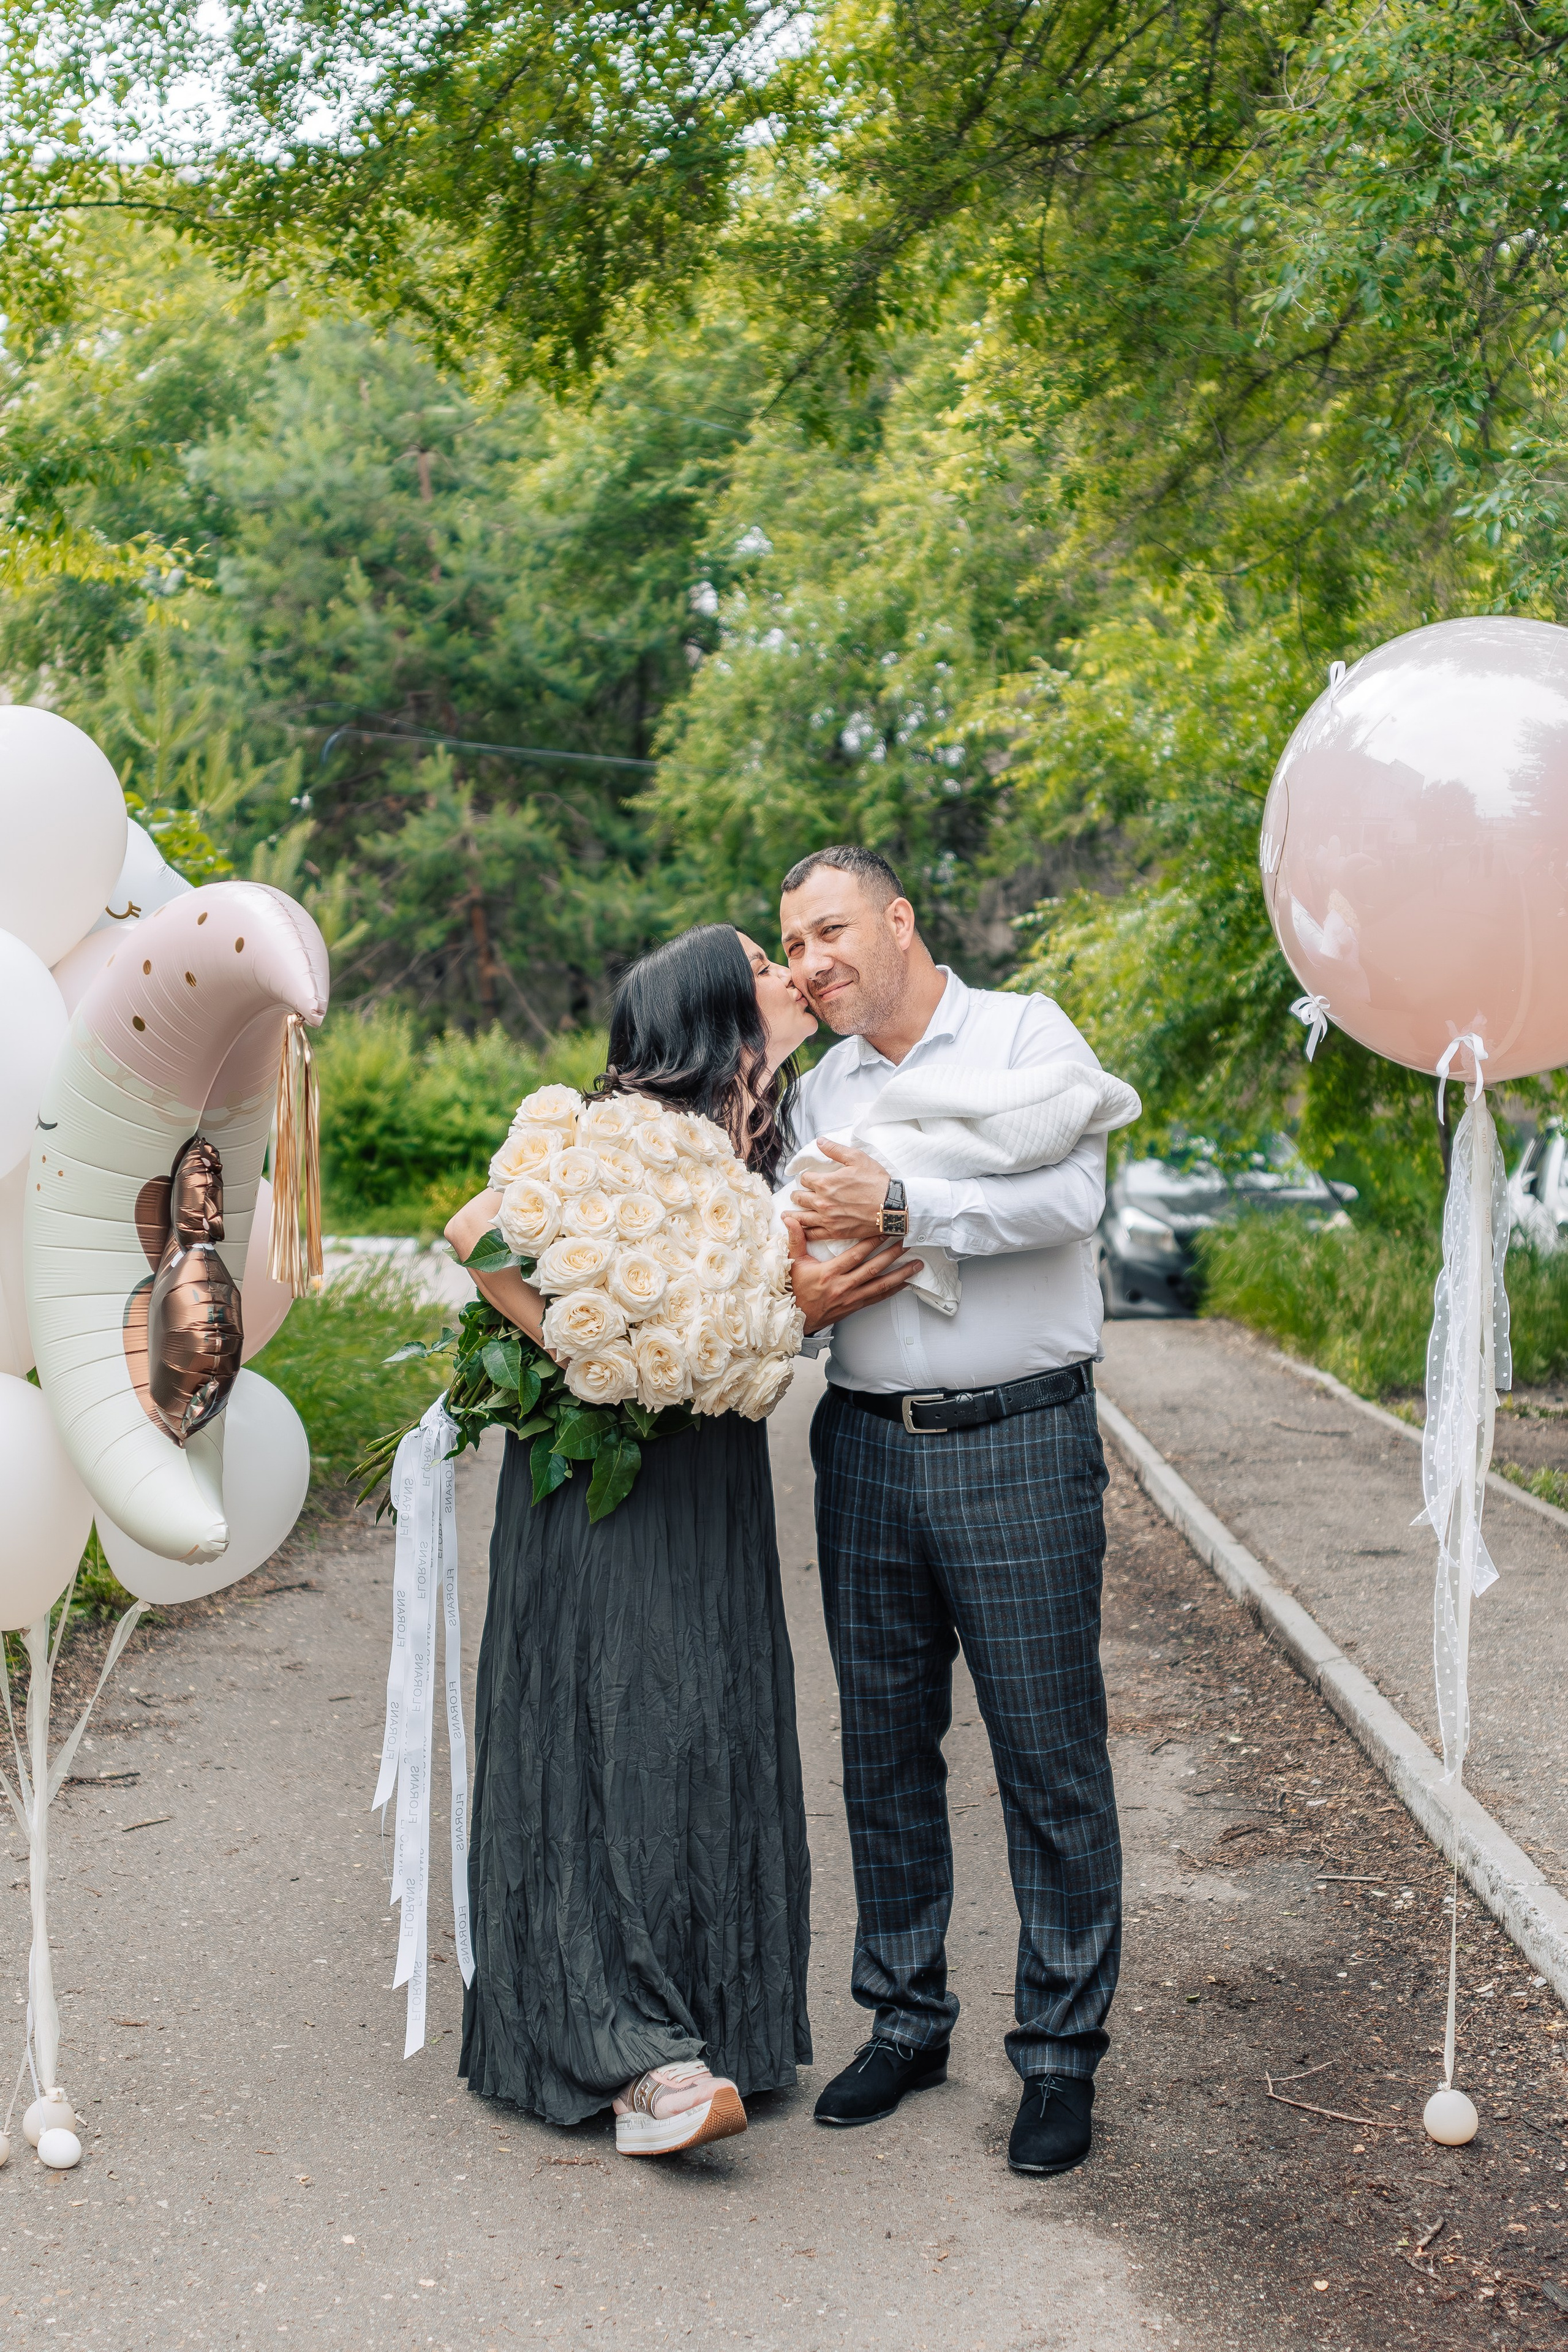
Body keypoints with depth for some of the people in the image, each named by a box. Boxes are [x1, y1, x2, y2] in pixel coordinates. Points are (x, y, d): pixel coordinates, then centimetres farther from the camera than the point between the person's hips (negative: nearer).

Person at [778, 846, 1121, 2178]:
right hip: (867, 1446, 5)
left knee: (1050, 1756, 0)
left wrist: (900, 1210, -21)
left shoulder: (1025, 1035, 0)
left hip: (1019, 1439, -5)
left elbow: (1073, 1195, -16)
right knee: (885, 1750, 10)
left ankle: (1062, 2055, 11)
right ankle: (906, 2021, 24)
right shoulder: (821, 1091, 15)